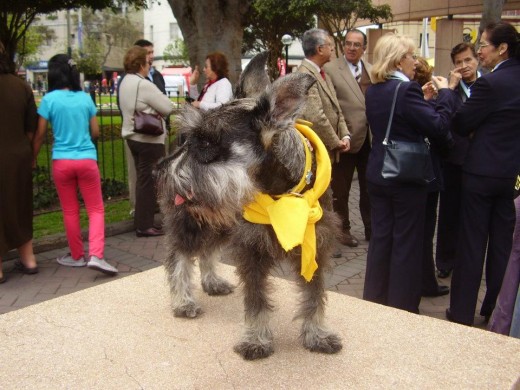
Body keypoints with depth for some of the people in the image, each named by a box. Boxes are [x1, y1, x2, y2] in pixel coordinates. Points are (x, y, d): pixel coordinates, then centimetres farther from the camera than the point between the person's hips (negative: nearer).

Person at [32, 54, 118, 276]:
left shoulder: (50, 99, -5)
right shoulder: (85, 98, 1)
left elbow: (40, 135, -2)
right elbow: (95, 132, 7)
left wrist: (32, 159, 11)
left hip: (61, 162, -1)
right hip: (87, 160, 1)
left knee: (70, 211, 12)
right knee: (96, 209, 7)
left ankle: (77, 256, 22)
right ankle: (96, 256, -8)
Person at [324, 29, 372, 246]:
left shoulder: (371, 70, 10)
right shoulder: (330, 69, -6)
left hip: (371, 139, 5)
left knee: (369, 187, 14)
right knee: (341, 189, 8)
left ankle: (371, 228, 27)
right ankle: (343, 230, 22)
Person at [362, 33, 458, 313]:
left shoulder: (373, 91, 6)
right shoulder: (407, 90, -18)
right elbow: (439, 126, -20)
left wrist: (423, 96, 12)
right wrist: (445, 93, -6)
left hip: (377, 174, 7)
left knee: (380, 237, 16)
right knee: (406, 243, 6)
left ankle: (374, 299, 28)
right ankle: (402, 307, 19)